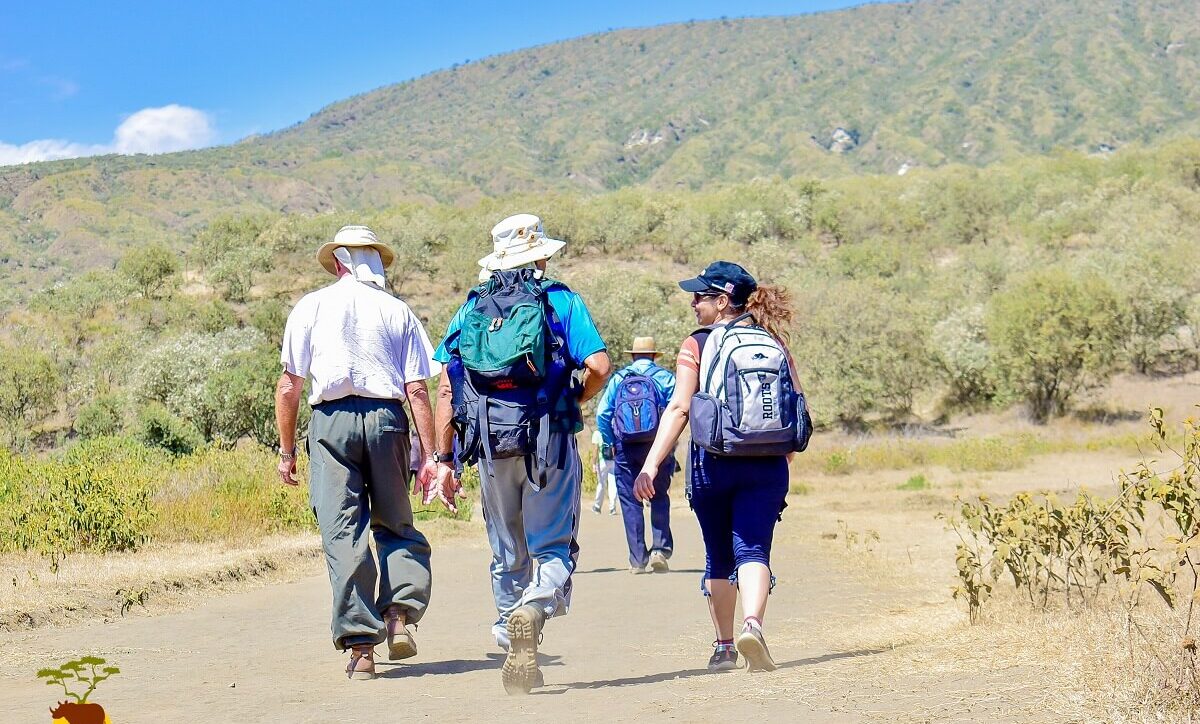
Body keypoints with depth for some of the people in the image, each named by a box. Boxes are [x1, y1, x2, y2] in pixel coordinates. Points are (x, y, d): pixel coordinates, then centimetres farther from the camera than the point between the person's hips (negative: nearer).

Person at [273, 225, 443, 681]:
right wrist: (430, 455, 5)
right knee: (394, 524, 17)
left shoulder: (312, 306, 8)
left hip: (331, 421, -1)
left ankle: (360, 647, -3)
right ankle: (399, 615, -2)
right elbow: (417, 390, 4)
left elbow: (288, 386, 3)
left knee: (342, 534, -1)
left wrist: (287, 449, 10)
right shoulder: (398, 312, 10)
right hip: (386, 420, 1)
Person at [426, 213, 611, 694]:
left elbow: (446, 388, 4)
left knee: (508, 553, 15)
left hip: (491, 443, 3)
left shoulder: (472, 307, 11)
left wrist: (443, 459, 6)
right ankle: (535, 608, -28)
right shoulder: (561, 300, 3)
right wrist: (575, 399, 10)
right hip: (548, 441, -3)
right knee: (552, 546, 2)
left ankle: (514, 653, 17)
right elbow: (599, 366, -10)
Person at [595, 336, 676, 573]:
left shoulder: (618, 378, 7)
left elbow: (602, 413, 1)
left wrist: (611, 443, 10)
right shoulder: (665, 377, 3)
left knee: (630, 502, 5)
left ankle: (637, 560, 4)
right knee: (659, 498, 13)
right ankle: (660, 549, -1)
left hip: (626, 449, 1)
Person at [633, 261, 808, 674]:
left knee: (719, 558, 13)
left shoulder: (697, 346, -2)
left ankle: (724, 647, 19)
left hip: (714, 464, -1)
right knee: (753, 550, -3)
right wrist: (782, 452, 25)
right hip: (768, 466, 1)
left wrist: (650, 466, -13)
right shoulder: (774, 345, 8)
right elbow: (799, 409, 8)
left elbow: (679, 409, -11)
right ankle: (752, 624, -29)